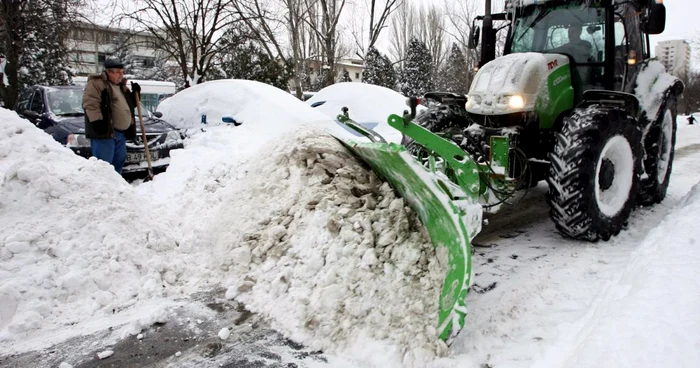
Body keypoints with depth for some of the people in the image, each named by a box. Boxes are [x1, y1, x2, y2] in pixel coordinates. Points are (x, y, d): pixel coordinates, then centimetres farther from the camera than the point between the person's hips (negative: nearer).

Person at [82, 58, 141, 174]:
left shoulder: (121, 86, 22)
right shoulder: (96, 83, -4)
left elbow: (129, 104, 31)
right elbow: (90, 104, -15)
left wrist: (135, 94, 14)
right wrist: (97, 121, -25)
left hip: (121, 133, 9)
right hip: (105, 132, -9)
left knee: (119, 162, 15)